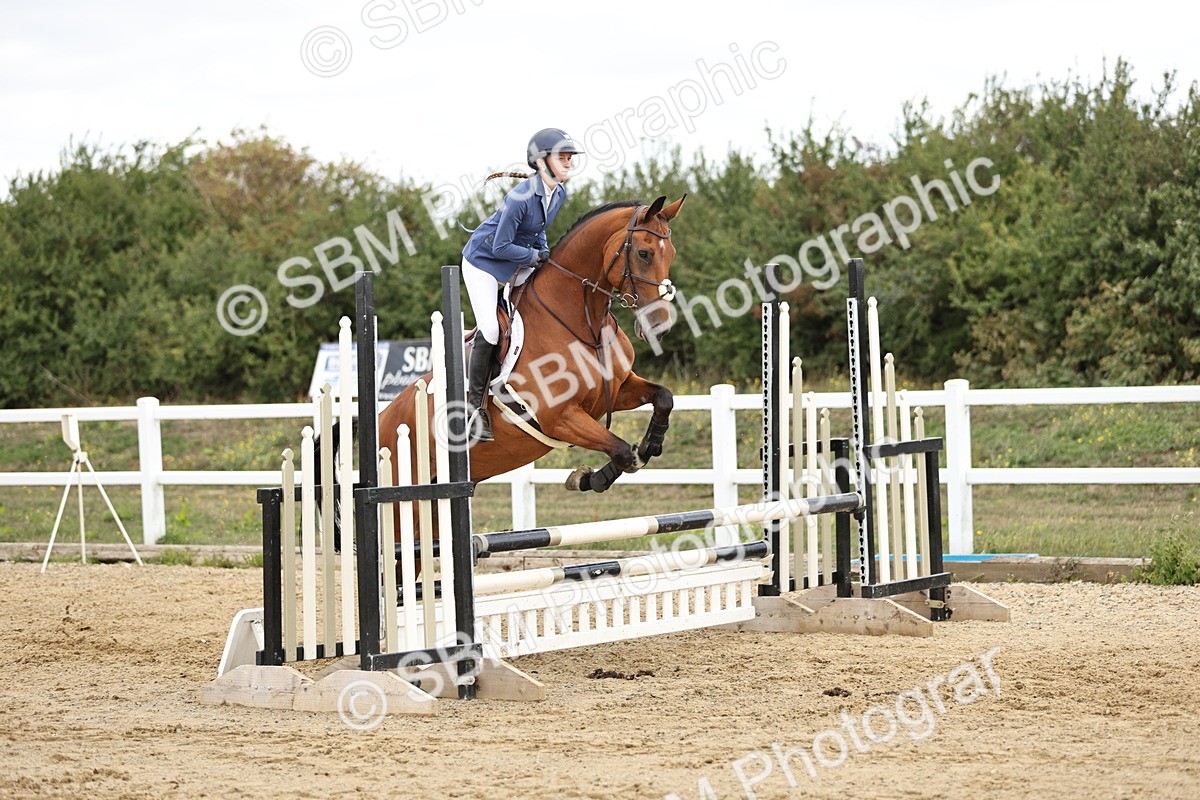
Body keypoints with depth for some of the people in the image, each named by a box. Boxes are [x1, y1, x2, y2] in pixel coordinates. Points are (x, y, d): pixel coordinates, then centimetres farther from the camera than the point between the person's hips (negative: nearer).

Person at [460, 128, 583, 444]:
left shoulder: (559, 194, -5)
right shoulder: (522, 196, -30)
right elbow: (501, 246, -27)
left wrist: (545, 253, -3)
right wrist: (537, 256, -21)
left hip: (518, 263, 8)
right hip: (484, 261, -8)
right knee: (489, 330, -15)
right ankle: (475, 406, -4)